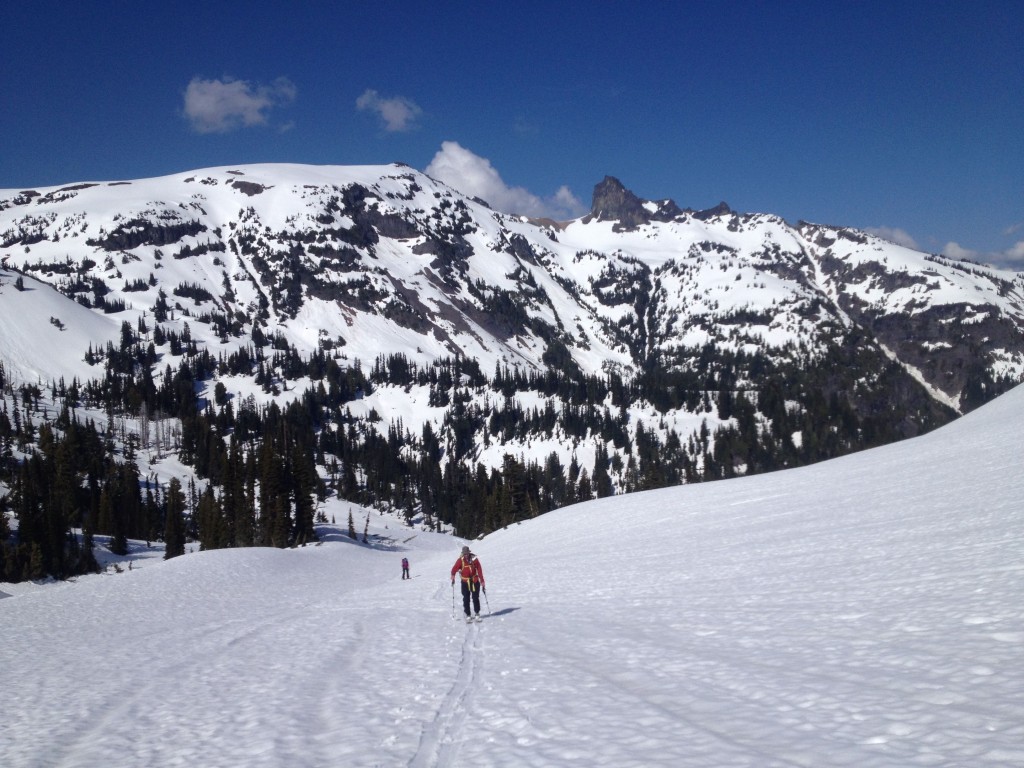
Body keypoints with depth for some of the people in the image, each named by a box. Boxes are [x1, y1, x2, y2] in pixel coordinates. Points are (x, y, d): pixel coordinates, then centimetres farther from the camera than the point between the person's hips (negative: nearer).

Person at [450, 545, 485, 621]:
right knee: (466, 599, -2)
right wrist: (453, 577, -32)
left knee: (476, 598, 3)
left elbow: (479, 571, -2)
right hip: (465, 582, 0)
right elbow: (454, 569, -13)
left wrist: (482, 581, -3)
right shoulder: (461, 560, -8)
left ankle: (477, 613, 18)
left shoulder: (474, 559, -6)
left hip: (475, 581, 0)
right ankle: (468, 615, 7)